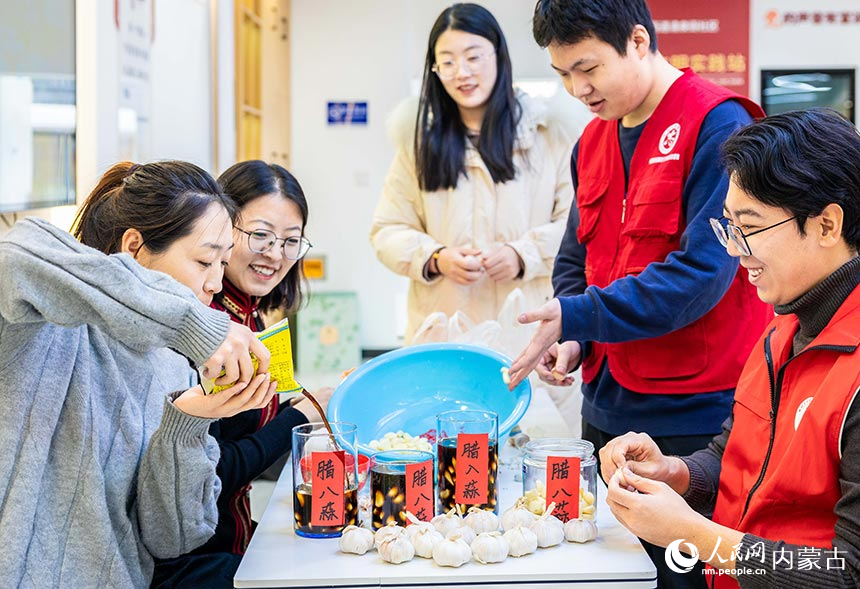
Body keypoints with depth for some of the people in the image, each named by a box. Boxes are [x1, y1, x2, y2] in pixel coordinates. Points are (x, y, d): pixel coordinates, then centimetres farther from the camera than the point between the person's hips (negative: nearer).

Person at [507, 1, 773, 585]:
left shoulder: (716, 125, -12)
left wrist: (576, 317, -21)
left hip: (694, 413, -7)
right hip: (608, 408, 7)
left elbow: (702, 271, -19)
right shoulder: (593, 142, 12)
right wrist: (572, 341, -2)